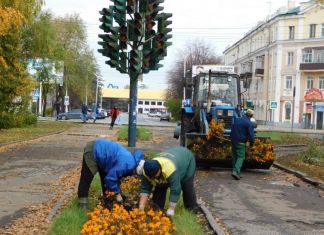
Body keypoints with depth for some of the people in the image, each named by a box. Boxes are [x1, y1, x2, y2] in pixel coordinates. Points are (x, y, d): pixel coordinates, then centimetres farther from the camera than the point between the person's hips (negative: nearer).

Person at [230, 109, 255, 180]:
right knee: (241, 157, -3)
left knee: (234, 156, 14)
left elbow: (232, 130, 17)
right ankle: (236, 171, -20)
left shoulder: (237, 120, 10)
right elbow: (251, 135, -14)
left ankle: (236, 172, 19)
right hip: (241, 142, -7)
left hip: (233, 140, 7)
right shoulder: (249, 124, -12)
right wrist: (251, 142, 3)